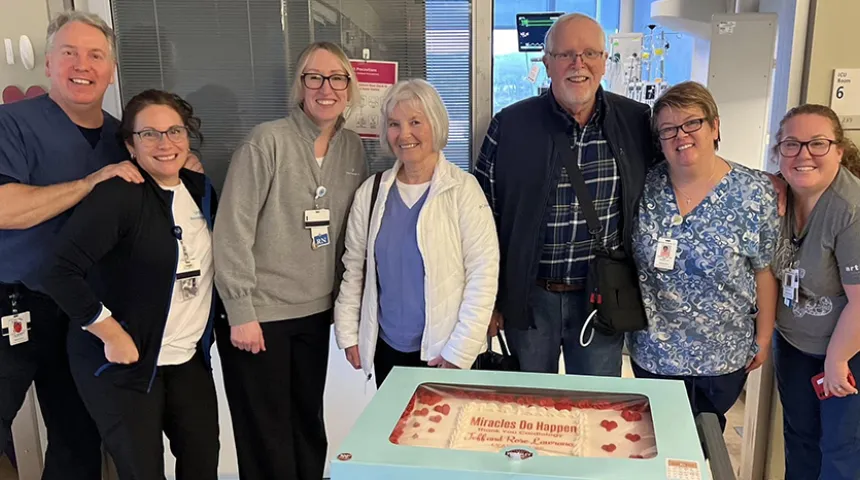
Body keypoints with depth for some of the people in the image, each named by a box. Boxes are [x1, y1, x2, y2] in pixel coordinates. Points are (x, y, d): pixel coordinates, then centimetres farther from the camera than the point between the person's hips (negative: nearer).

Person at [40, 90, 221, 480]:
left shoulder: (201, 190, 5)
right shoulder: (117, 196, -16)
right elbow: (60, 273, -22)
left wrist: (222, 315, 8)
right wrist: (112, 335, -19)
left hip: (189, 359, 6)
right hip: (124, 363, -6)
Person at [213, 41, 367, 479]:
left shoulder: (354, 148, 4)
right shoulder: (268, 140, -12)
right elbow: (233, 229, -14)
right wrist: (240, 312, -15)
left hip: (316, 312, 5)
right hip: (259, 312, -5)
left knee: (309, 426, 17)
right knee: (267, 436, 6)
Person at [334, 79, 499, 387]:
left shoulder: (463, 189, -10)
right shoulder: (371, 192, 2)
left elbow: (483, 272, -12)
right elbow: (354, 267, 8)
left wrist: (460, 350, -14)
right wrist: (348, 333, 4)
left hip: (443, 352, -3)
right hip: (386, 349, 4)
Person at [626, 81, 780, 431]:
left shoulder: (755, 192, -12)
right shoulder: (644, 187, -7)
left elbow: (765, 271, -6)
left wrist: (764, 338, -1)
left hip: (724, 356, -1)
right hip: (652, 351, 2)